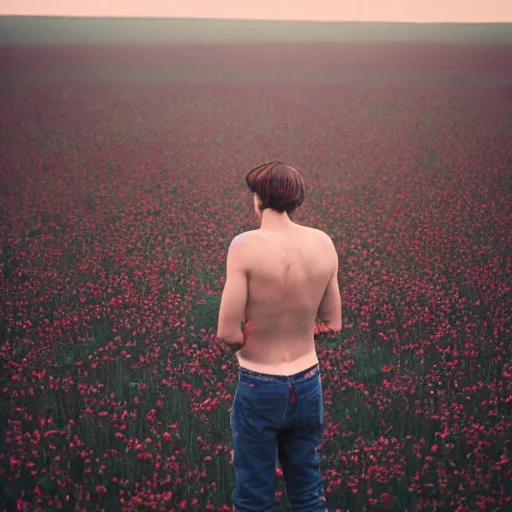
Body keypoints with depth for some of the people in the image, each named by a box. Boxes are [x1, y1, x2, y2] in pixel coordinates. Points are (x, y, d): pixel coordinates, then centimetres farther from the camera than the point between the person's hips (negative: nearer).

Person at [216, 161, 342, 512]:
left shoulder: (246, 245, -18)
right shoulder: (323, 243, -4)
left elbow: (228, 334, -19)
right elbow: (333, 324, 5)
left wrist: (249, 338, 1)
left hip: (260, 387, -4)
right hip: (308, 385, 4)